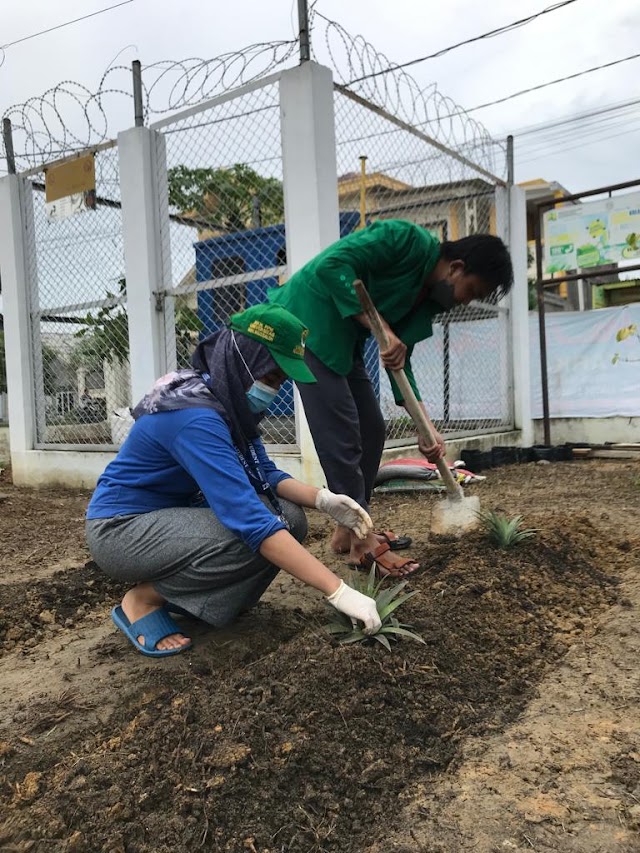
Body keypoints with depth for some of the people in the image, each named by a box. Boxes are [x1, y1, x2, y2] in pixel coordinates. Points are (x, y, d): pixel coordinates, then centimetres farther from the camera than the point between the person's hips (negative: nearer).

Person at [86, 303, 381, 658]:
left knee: (288, 518, -7)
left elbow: (265, 475, 2)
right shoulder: (196, 417, -31)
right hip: (120, 529, -9)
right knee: (253, 540, -29)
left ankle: (177, 589, 7)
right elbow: (249, 518, -38)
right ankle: (143, 600, -6)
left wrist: (323, 499, -18)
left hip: (172, 517, 9)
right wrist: (338, 591, -38)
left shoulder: (232, 402, -2)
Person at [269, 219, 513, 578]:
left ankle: (349, 529, 19)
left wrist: (425, 428, -2)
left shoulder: (427, 299, 6)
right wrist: (382, 330, -29)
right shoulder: (408, 239, -19)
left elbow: (399, 361, 6)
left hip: (344, 339, 10)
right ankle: (362, 541, 0)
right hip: (309, 322, -10)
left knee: (372, 428, 9)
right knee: (342, 434, -10)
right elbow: (331, 265, -27)